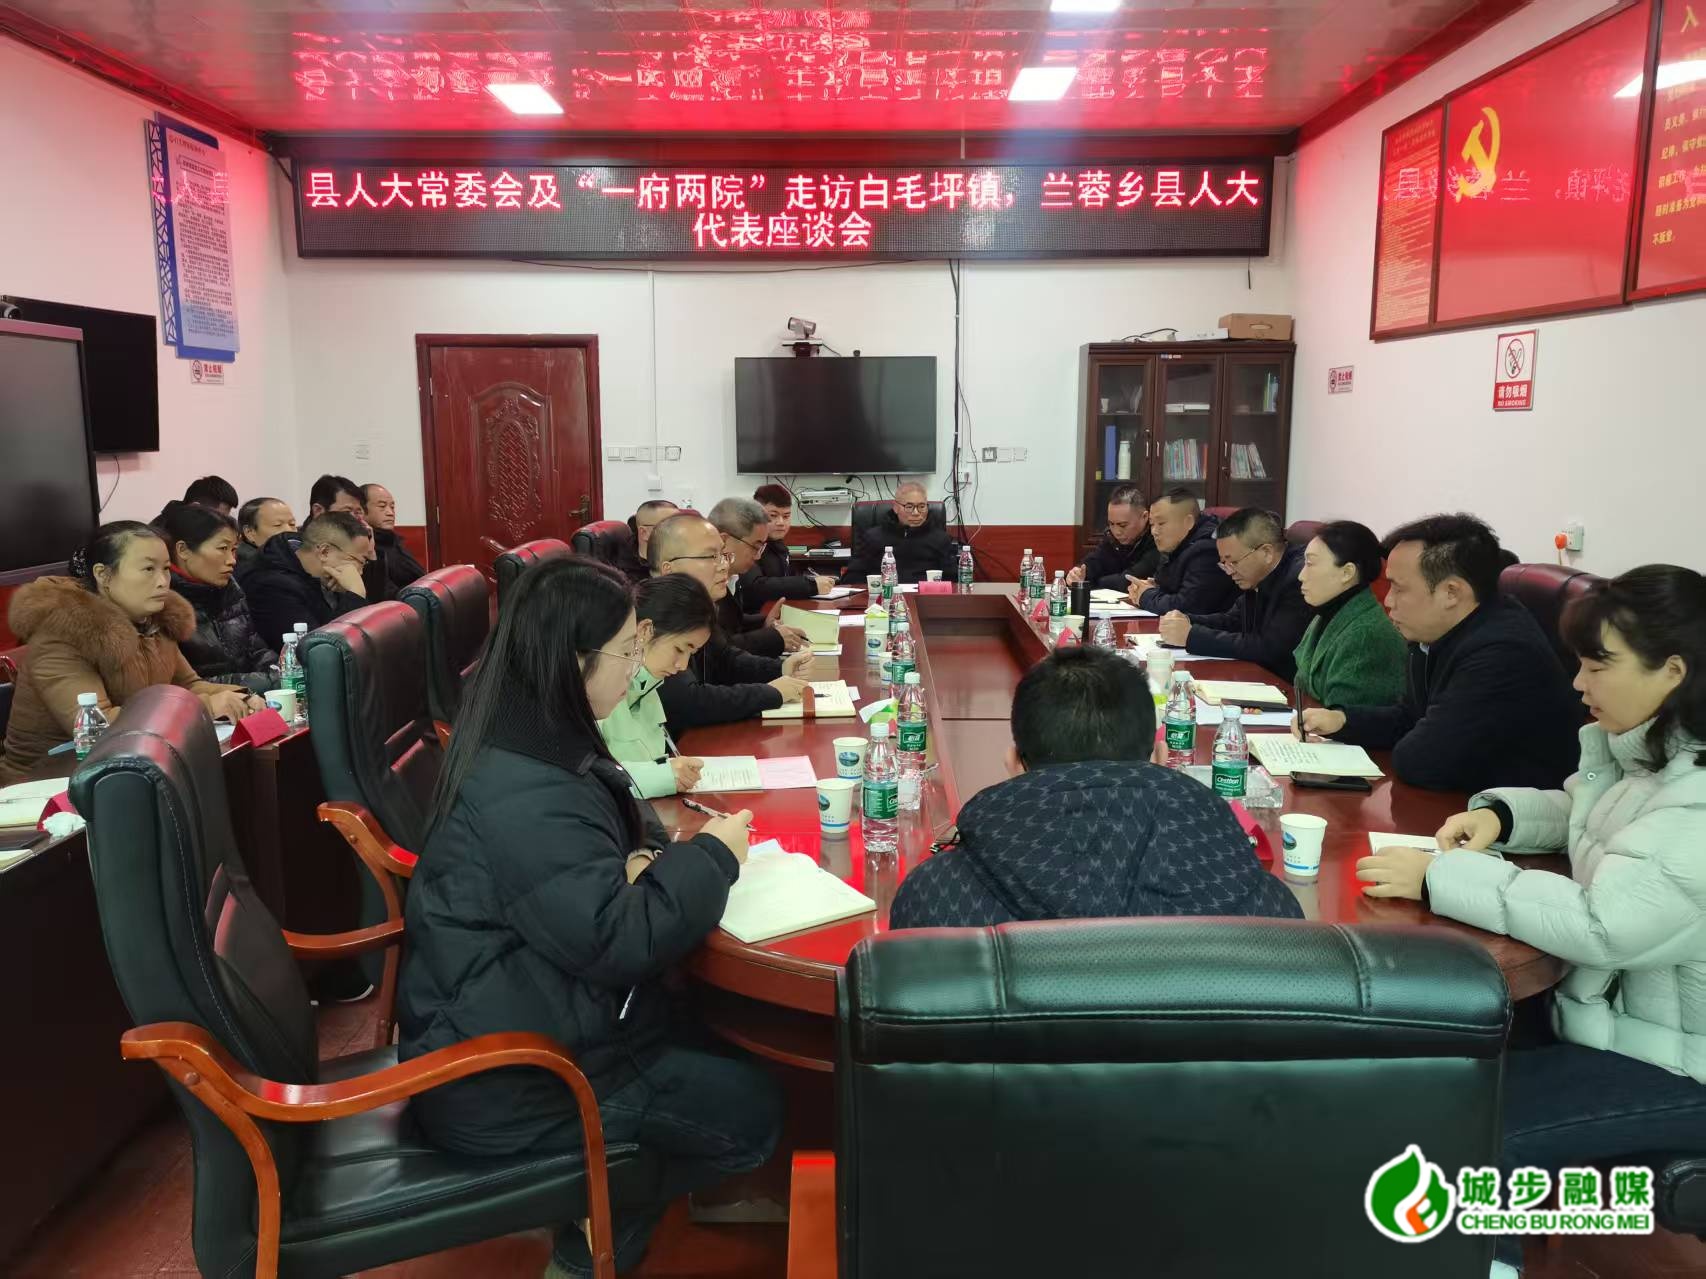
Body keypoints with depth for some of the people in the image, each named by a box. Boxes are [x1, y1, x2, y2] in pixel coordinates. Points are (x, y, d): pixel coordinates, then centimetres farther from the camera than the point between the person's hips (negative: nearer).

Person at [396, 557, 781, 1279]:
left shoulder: (523, 742, 2)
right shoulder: (526, 796, -30)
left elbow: (585, 873, 14)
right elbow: (618, 940, -31)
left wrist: (639, 865, -8)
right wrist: (711, 856, -16)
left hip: (505, 1023, 10)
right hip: (502, 1082, -9)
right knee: (751, 1111, -3)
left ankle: (606, 1204, 24)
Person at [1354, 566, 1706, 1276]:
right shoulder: (1643, 749, 2)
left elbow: (1604, 925, -36)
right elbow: (1581, 814, 21)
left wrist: (1442, 876, -30)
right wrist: (1500, 815, 0)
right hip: (1615, 1005, 9)